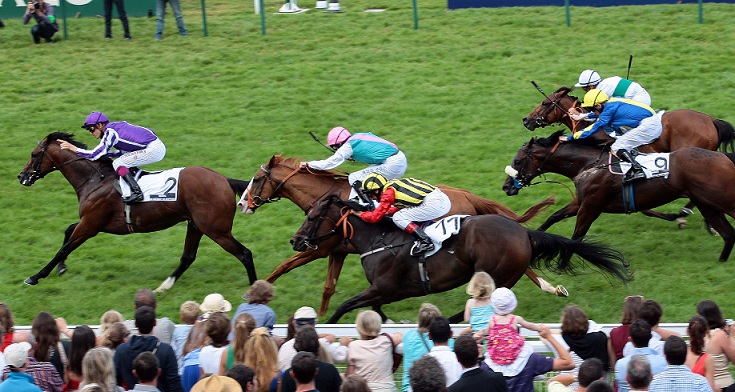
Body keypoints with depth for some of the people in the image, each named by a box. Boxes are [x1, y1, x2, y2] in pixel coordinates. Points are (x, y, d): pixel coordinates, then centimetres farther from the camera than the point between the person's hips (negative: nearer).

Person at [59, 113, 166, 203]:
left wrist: (73, 148, -5)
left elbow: (95, 155, -12)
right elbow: (125, 152, 23)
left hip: (153, 150, -10)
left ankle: (136, 192, -20)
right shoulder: (116, 126, 17)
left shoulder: (110, 132, -10)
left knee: (118, 164, -9)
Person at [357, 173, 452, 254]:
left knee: (398, 218, -6)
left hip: (433, 204, -10)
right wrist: (387, 212, 28)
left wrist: (359, 214, 11)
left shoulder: (388, 192, -4)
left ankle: (425, 241, -17)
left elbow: (375, 217, -3)